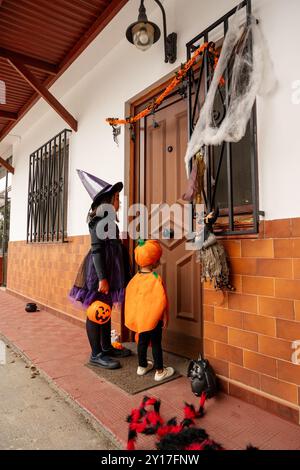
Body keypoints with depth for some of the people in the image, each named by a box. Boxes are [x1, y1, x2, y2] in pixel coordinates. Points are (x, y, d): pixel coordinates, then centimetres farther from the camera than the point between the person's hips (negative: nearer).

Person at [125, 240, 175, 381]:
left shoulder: (136, 277, -3)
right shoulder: (156, 279, -21)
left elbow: (130, 297, 5)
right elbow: (161, 301, -19)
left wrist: (135, 316, 16)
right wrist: (165, 317, -6)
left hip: (140, 318, 6)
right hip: (154, 318, -6)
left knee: (142, 341, 19)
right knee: (156, 343, 6)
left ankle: (142, 366, 35)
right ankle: (160, 371, 18)